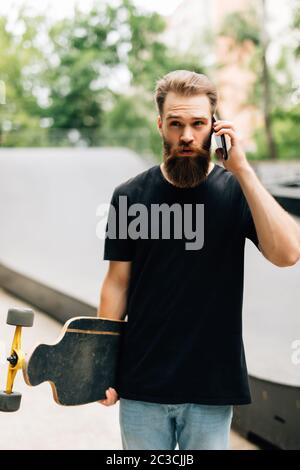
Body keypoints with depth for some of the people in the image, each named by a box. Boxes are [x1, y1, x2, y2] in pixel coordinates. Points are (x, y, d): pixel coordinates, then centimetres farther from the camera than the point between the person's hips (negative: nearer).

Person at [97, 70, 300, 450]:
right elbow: (117, 282, 3)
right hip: (141, 382, 1)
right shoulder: (130, 195, 0)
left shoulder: (236, 190, -4)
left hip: (212, 385, -1)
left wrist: (242, 170, -20)